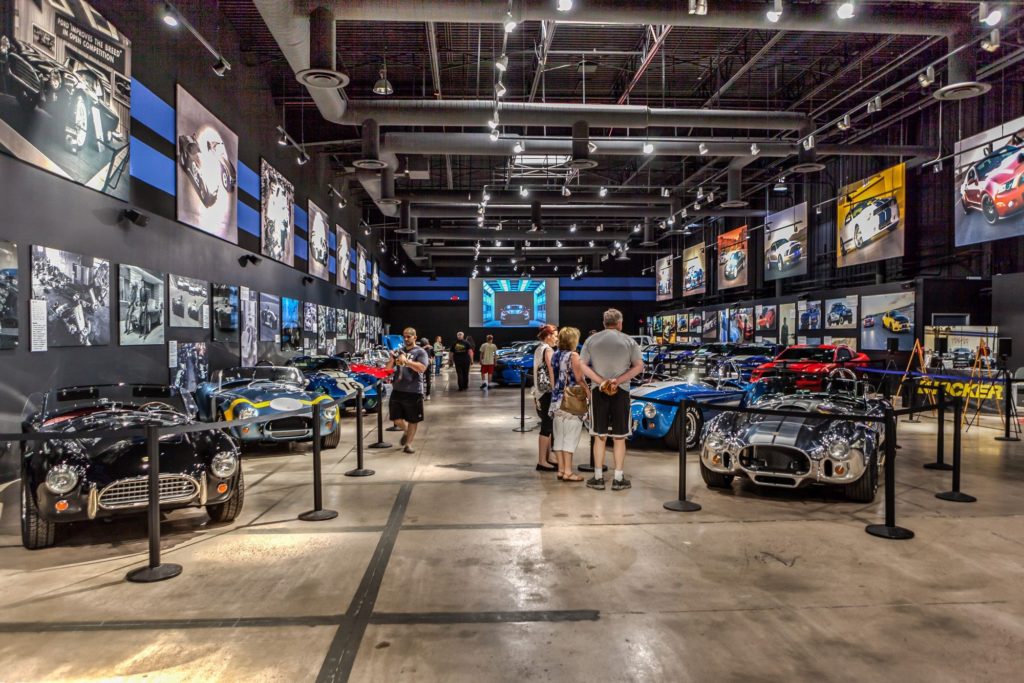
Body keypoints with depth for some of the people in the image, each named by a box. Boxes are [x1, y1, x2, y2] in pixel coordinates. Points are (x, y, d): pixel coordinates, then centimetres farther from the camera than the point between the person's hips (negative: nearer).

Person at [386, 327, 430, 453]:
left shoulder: (420, 352, -2)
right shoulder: (399, 351, 11)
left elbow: (422, 368, -18)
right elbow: (388, 369, 12)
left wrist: (406, 361, -25)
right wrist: (391, 360, -9)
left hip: (413, 391, -4)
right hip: (397, 390, 4)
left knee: (413, 419, 5)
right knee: (397, 419, 7)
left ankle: (408, 443, 18)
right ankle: (406, 431, 36)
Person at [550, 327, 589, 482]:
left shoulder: (555, 355, 10)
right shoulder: (573, 355, -10)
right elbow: (579, 379, -13)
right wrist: (589, 394, -6)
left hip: (556, 400, 7)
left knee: (559, 436, 9)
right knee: (570, 437, -2)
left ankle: (561, 469, 15)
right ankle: (568, 472, 0)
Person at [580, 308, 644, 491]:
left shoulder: (591, 340, 3)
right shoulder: (629, 341, 0)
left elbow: (582, 366, -3)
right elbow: (639, 366, -6)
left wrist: (601, 381, -9)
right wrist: (618, 380, -12)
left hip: (599, 391, 1)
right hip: (621, 392, -1)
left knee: (599, 436, 8)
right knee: (619, 437, 7)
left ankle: (598, 478, 13)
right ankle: (618, 479, 11)